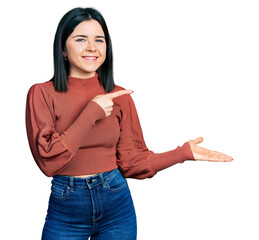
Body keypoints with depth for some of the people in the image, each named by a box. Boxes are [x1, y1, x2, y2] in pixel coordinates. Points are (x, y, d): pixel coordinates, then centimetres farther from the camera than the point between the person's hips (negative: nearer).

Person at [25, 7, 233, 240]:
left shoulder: (120, 96, 0)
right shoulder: (42, 94, -8)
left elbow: (130, 161, 2)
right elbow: (48, 160, -17)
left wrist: (184, 152, -6)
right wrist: (91, 113, -19)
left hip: (117, 205, 2)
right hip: (66, 208, -2)